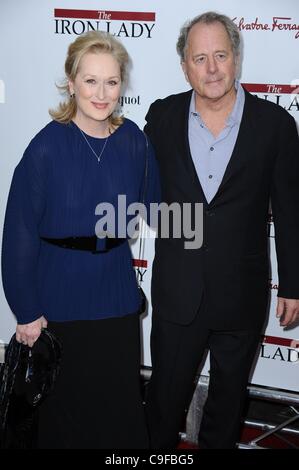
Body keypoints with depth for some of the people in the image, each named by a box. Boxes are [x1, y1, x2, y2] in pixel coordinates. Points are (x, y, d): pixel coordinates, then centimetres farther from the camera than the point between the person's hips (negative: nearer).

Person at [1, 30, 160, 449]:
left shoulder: (133, 141, -6)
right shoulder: (47, 147, -16)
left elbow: (154, 205, 7)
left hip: (117, 298, 3)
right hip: (60, 301, -3)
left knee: (122, 404, 15)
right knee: (67, 406, 16)